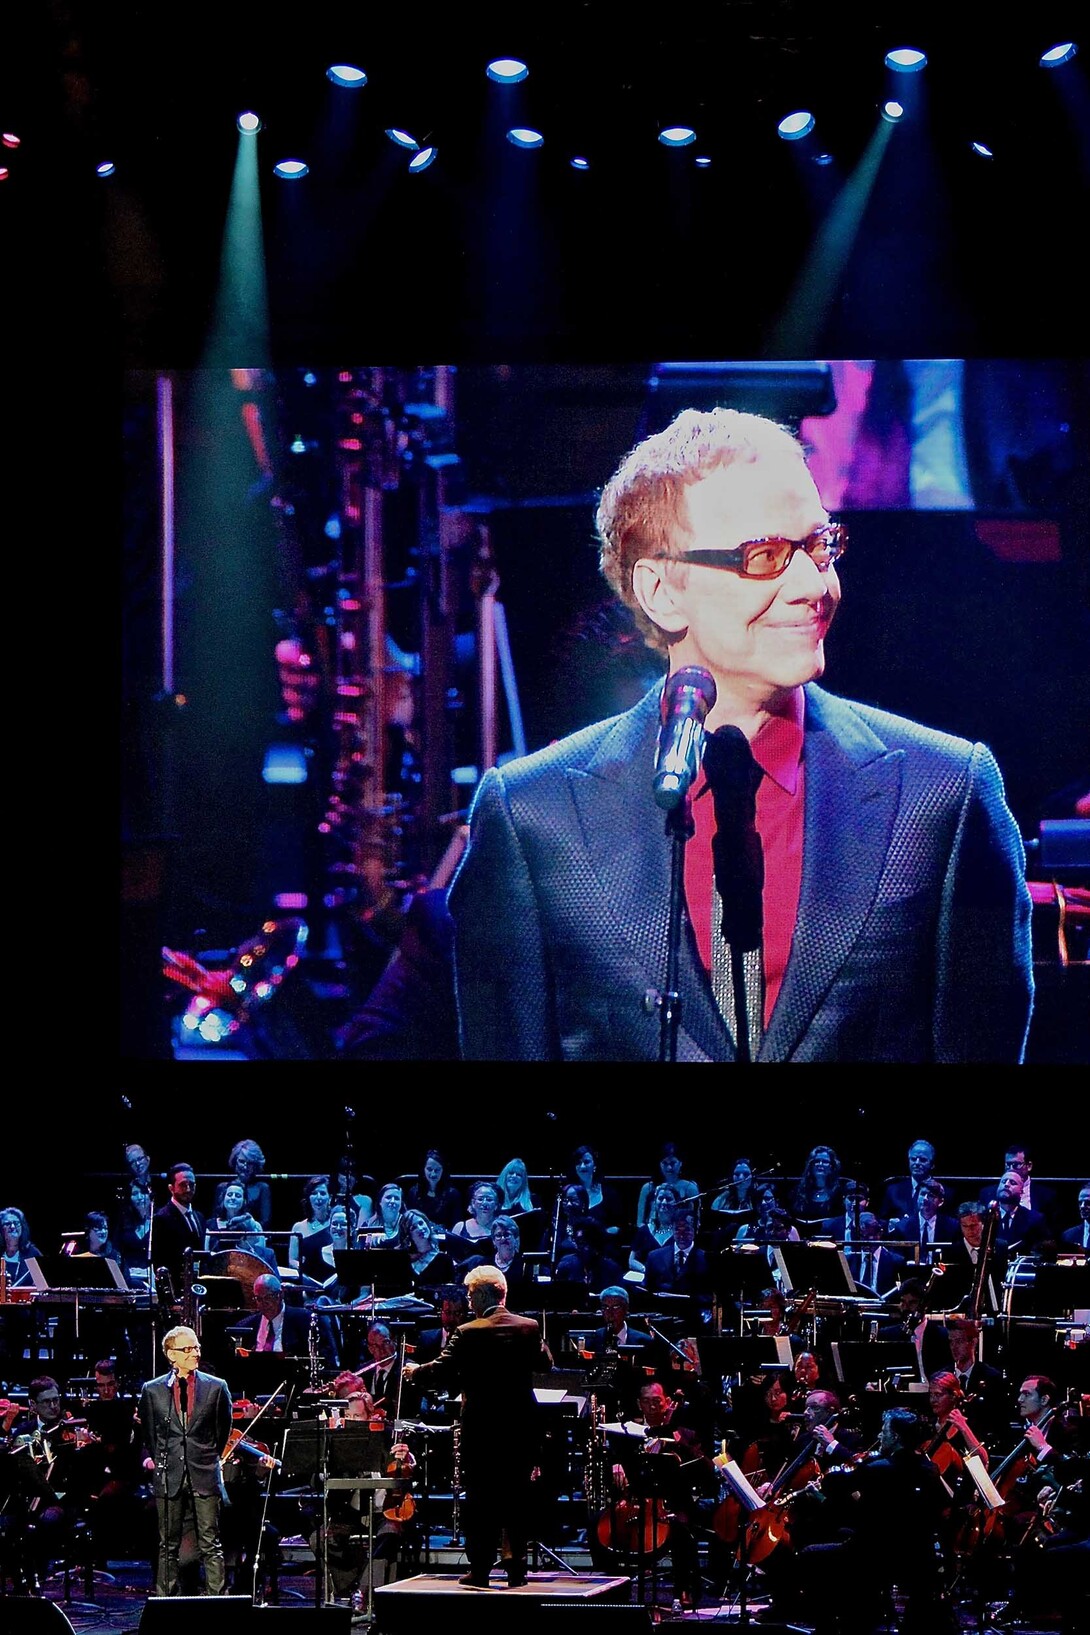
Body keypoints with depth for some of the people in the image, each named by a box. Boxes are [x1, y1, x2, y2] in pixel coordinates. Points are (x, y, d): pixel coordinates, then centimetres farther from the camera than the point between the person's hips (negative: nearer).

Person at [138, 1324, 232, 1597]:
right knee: (168, 1546, 5)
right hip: (169, 1477, 1)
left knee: (210, 1546, -1)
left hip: (205, 1474, -1)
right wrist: (151, 1458, 10)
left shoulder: (216, 1387, 4)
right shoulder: (153, 1390, 5)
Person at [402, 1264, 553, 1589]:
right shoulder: (529, 1328, -2)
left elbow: (441, 1371, -13)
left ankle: (480, 1570, 5)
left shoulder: (467, 1334, -13)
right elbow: (546, 1364, 10)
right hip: (521, 1427, 3)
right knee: (517, 1499, 11)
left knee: (480, 1501, 5)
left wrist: (415, 1372, 6)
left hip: (481, 1428, -3)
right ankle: (516, 1567, 10)